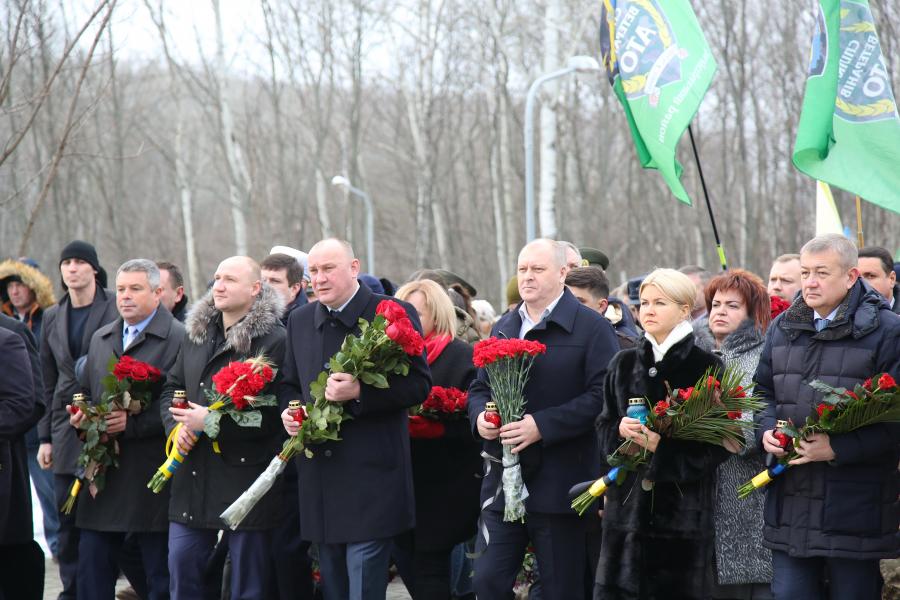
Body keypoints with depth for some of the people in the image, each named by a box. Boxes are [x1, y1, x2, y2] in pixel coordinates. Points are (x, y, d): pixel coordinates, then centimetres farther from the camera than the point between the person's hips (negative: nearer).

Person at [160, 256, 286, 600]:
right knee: (181, 564, 6)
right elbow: (171, 389, 19)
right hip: (194, 472, 6)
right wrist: (176, 426, -2)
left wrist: (212, 422, -20)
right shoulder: (196, 333, 12)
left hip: (245, 473, -6)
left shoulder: (273, 340, -11)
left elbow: (273, 413, -17)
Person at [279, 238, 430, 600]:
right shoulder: (300, 322, 14)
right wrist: (289, 412, 2)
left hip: (370, 476, -6)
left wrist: (360, 393, -24)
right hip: (319, 483, 6)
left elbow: (419, 385, -11)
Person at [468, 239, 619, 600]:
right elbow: (479, 389, 23)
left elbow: (601, 395, -15)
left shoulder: (592, 328, -5)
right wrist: (480, 416, -1)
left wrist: (542, 425, -21)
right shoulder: (504, 328, 16)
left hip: (559, 485, -6)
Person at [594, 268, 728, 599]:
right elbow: (604, 427, 15)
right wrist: (620, 430, -8)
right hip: (628, 502, 4)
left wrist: (662, 447, -16)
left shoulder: (706, 367, -3)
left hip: (683, 506, -4)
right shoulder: (624, 364, 11)